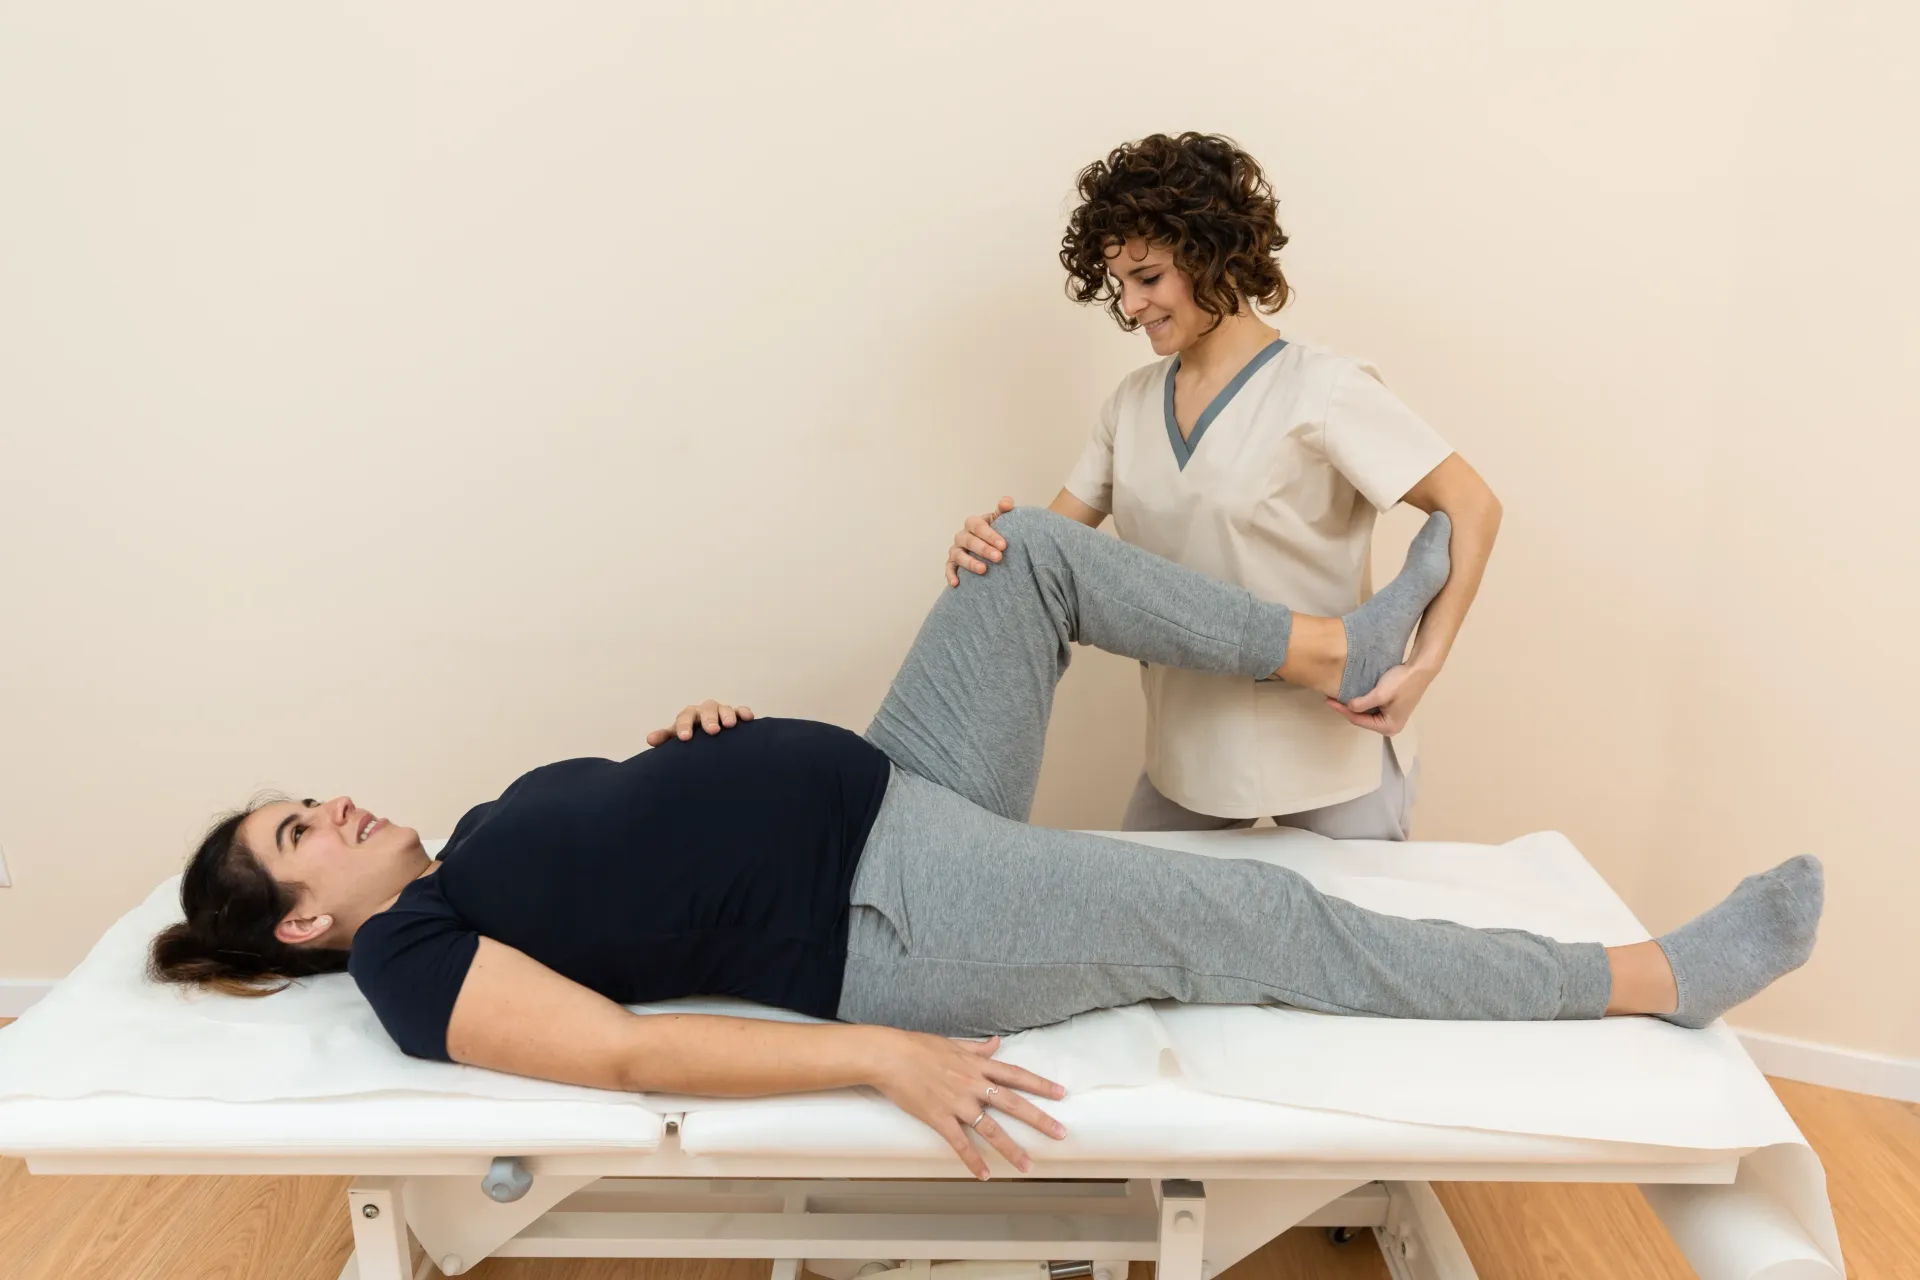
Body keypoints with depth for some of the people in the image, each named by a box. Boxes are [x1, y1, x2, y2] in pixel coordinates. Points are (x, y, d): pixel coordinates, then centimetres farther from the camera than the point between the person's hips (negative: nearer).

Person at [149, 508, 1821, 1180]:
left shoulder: (480, 839, 16)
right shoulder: (415, 961, -8)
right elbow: (627, 1054, -22)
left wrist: (684, 743, 4)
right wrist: (883, 1055, -31)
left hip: (886, 787, 9)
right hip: (884, 922, -8)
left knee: (1039, 550, 2)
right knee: (1264, 921, -12)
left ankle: (1341, 652, 12)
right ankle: (1659, 978, 3)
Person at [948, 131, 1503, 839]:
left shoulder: (1320, 390, -14)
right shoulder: (1132, 402, 5)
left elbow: (1472, 507, -14)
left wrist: (1423, 665, -22)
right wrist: (990, 546, -18)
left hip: (1331, 747, -5)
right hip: (1187, 749, 5)